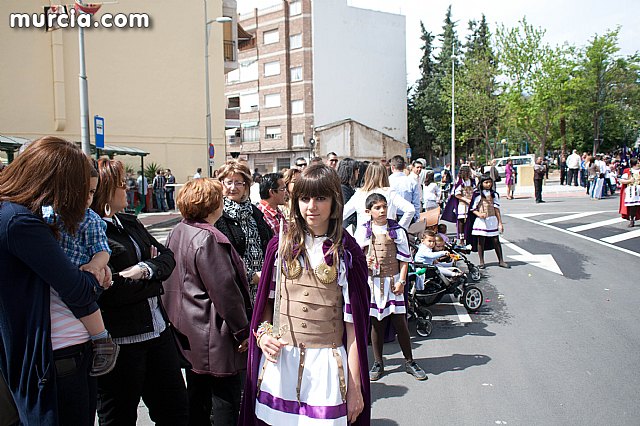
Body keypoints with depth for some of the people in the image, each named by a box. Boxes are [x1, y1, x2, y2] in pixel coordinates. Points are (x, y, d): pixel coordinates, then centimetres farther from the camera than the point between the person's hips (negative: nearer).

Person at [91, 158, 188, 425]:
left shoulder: (129, 223, 10)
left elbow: (166, 256, 7)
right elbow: (110, 290, -24)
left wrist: (145, 269, -15)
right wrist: (153, 280, -9)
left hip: (158, 330, 8)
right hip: (120, 341, -7)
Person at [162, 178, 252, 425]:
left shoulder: (177, 232, 8)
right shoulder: (208, 238, -21)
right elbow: (225, 290, -21)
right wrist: (243, 331, -12)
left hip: (189, 332, 10)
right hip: (214, 336, -10)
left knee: (197, 394, 21)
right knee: (226, 397, 3)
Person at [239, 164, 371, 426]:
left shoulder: (347, 253, -3)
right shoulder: (280, 245, 4)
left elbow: (353, 324, -4)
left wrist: (355, 387, -4)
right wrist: (263, 333, -5)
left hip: (326, 363, -2)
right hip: (279, 359, 2)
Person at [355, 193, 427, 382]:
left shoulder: (397, 230, 1)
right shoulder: (362, 231, 1)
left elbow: (404, 258, 2)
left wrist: (401, 280, -6)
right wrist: (364, 263, -15)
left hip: (393, 281, 0)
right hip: (372, 281, 0)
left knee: (400, 321, 2)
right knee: (376, 323, 7)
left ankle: (410, 362, 17)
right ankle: (378, 363, 20)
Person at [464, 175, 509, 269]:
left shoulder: (494, 194, 10)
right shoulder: (477, 194, -1)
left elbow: (497, 209, 9)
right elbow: (473, 209, 0)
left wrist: (500, 222, 5)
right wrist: (479, 214, -20)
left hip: (492, 220, 3)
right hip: (481, 221, -2)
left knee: (496, 241, 2)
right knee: (481, 241, 0)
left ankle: (501, 261, 10)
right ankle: (481, 262, 9)